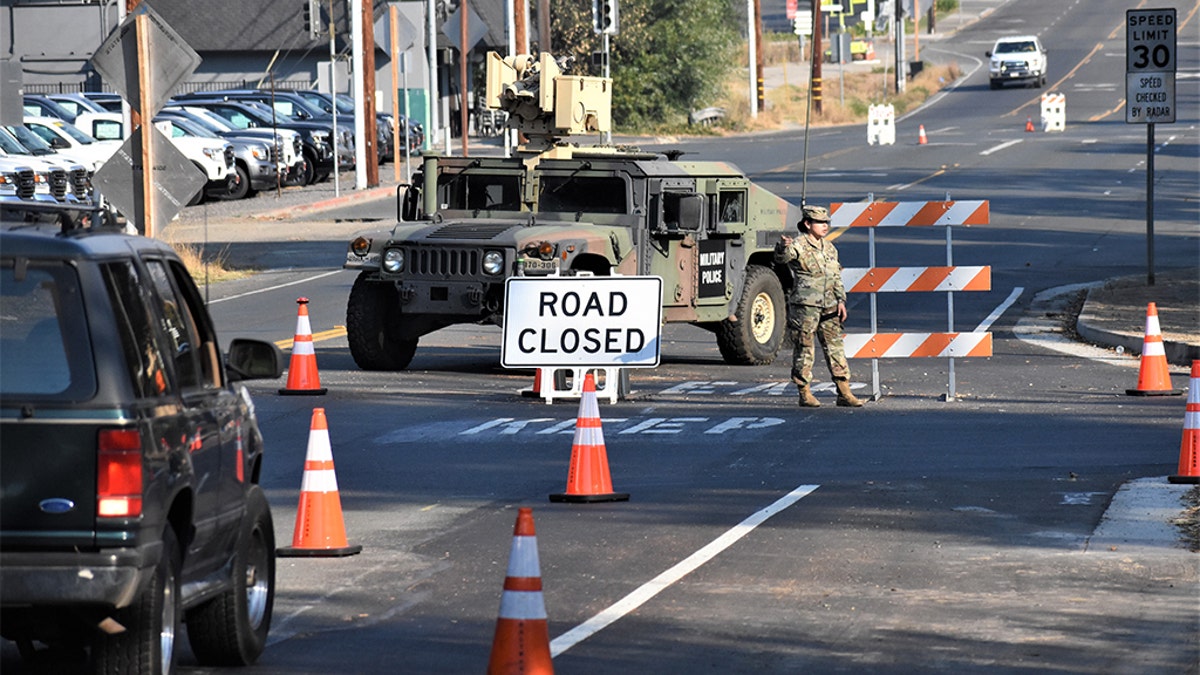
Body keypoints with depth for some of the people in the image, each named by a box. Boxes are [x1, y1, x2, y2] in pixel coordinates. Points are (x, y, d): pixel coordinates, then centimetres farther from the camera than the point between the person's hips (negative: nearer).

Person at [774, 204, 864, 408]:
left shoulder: (829, 248, 15)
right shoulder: (798, 246, -6)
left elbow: (836, 277, 21)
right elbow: (781, 259, -25)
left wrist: (841, 300, 12)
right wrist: (783, 247, -47)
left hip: (828, 307, 7)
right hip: (805, 305, -7)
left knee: (835, 347, 6)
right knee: (805, 349, -2)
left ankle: (844, 393, 10)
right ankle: (805, 393, 5)